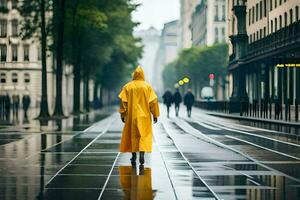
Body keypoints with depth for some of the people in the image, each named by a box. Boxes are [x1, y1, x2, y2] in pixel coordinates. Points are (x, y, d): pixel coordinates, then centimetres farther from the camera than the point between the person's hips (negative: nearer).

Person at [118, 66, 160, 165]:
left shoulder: (127, 87, 0)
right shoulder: (147, 86, -2)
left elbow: (123, 101, -3)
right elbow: (153, 101, -4)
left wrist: (122, 114, 3)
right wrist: (155, 115, 2)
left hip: (131, 116, 1)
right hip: (144, 116, -1)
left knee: (133, 135, 11)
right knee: (144, 135, 0)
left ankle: (134, 156, 14)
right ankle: (142, 152, -20)